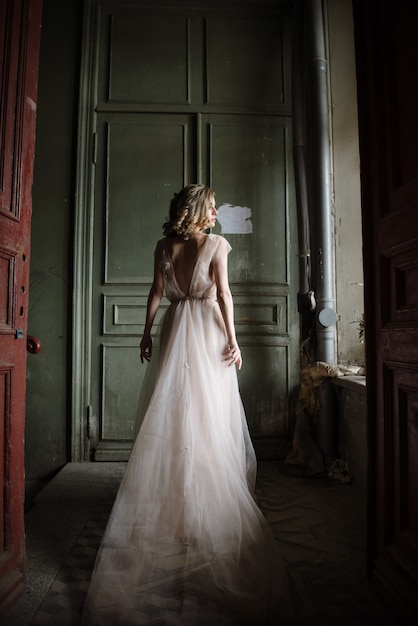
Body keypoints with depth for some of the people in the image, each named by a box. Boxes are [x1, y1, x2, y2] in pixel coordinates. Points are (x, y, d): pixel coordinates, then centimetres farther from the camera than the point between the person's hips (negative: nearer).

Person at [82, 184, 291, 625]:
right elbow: (223, 293, -10)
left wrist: (147, 334, 12)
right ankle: (211, 493, 11)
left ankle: (171, 497, 17)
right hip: (208, 330, -3)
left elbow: (156, 293, 7)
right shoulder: (217, 244, -3)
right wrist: (233, 339, -9)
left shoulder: (164, 246, 7)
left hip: (174, 330, 4)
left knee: (171, 412, 8)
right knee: (210, 416, 4)